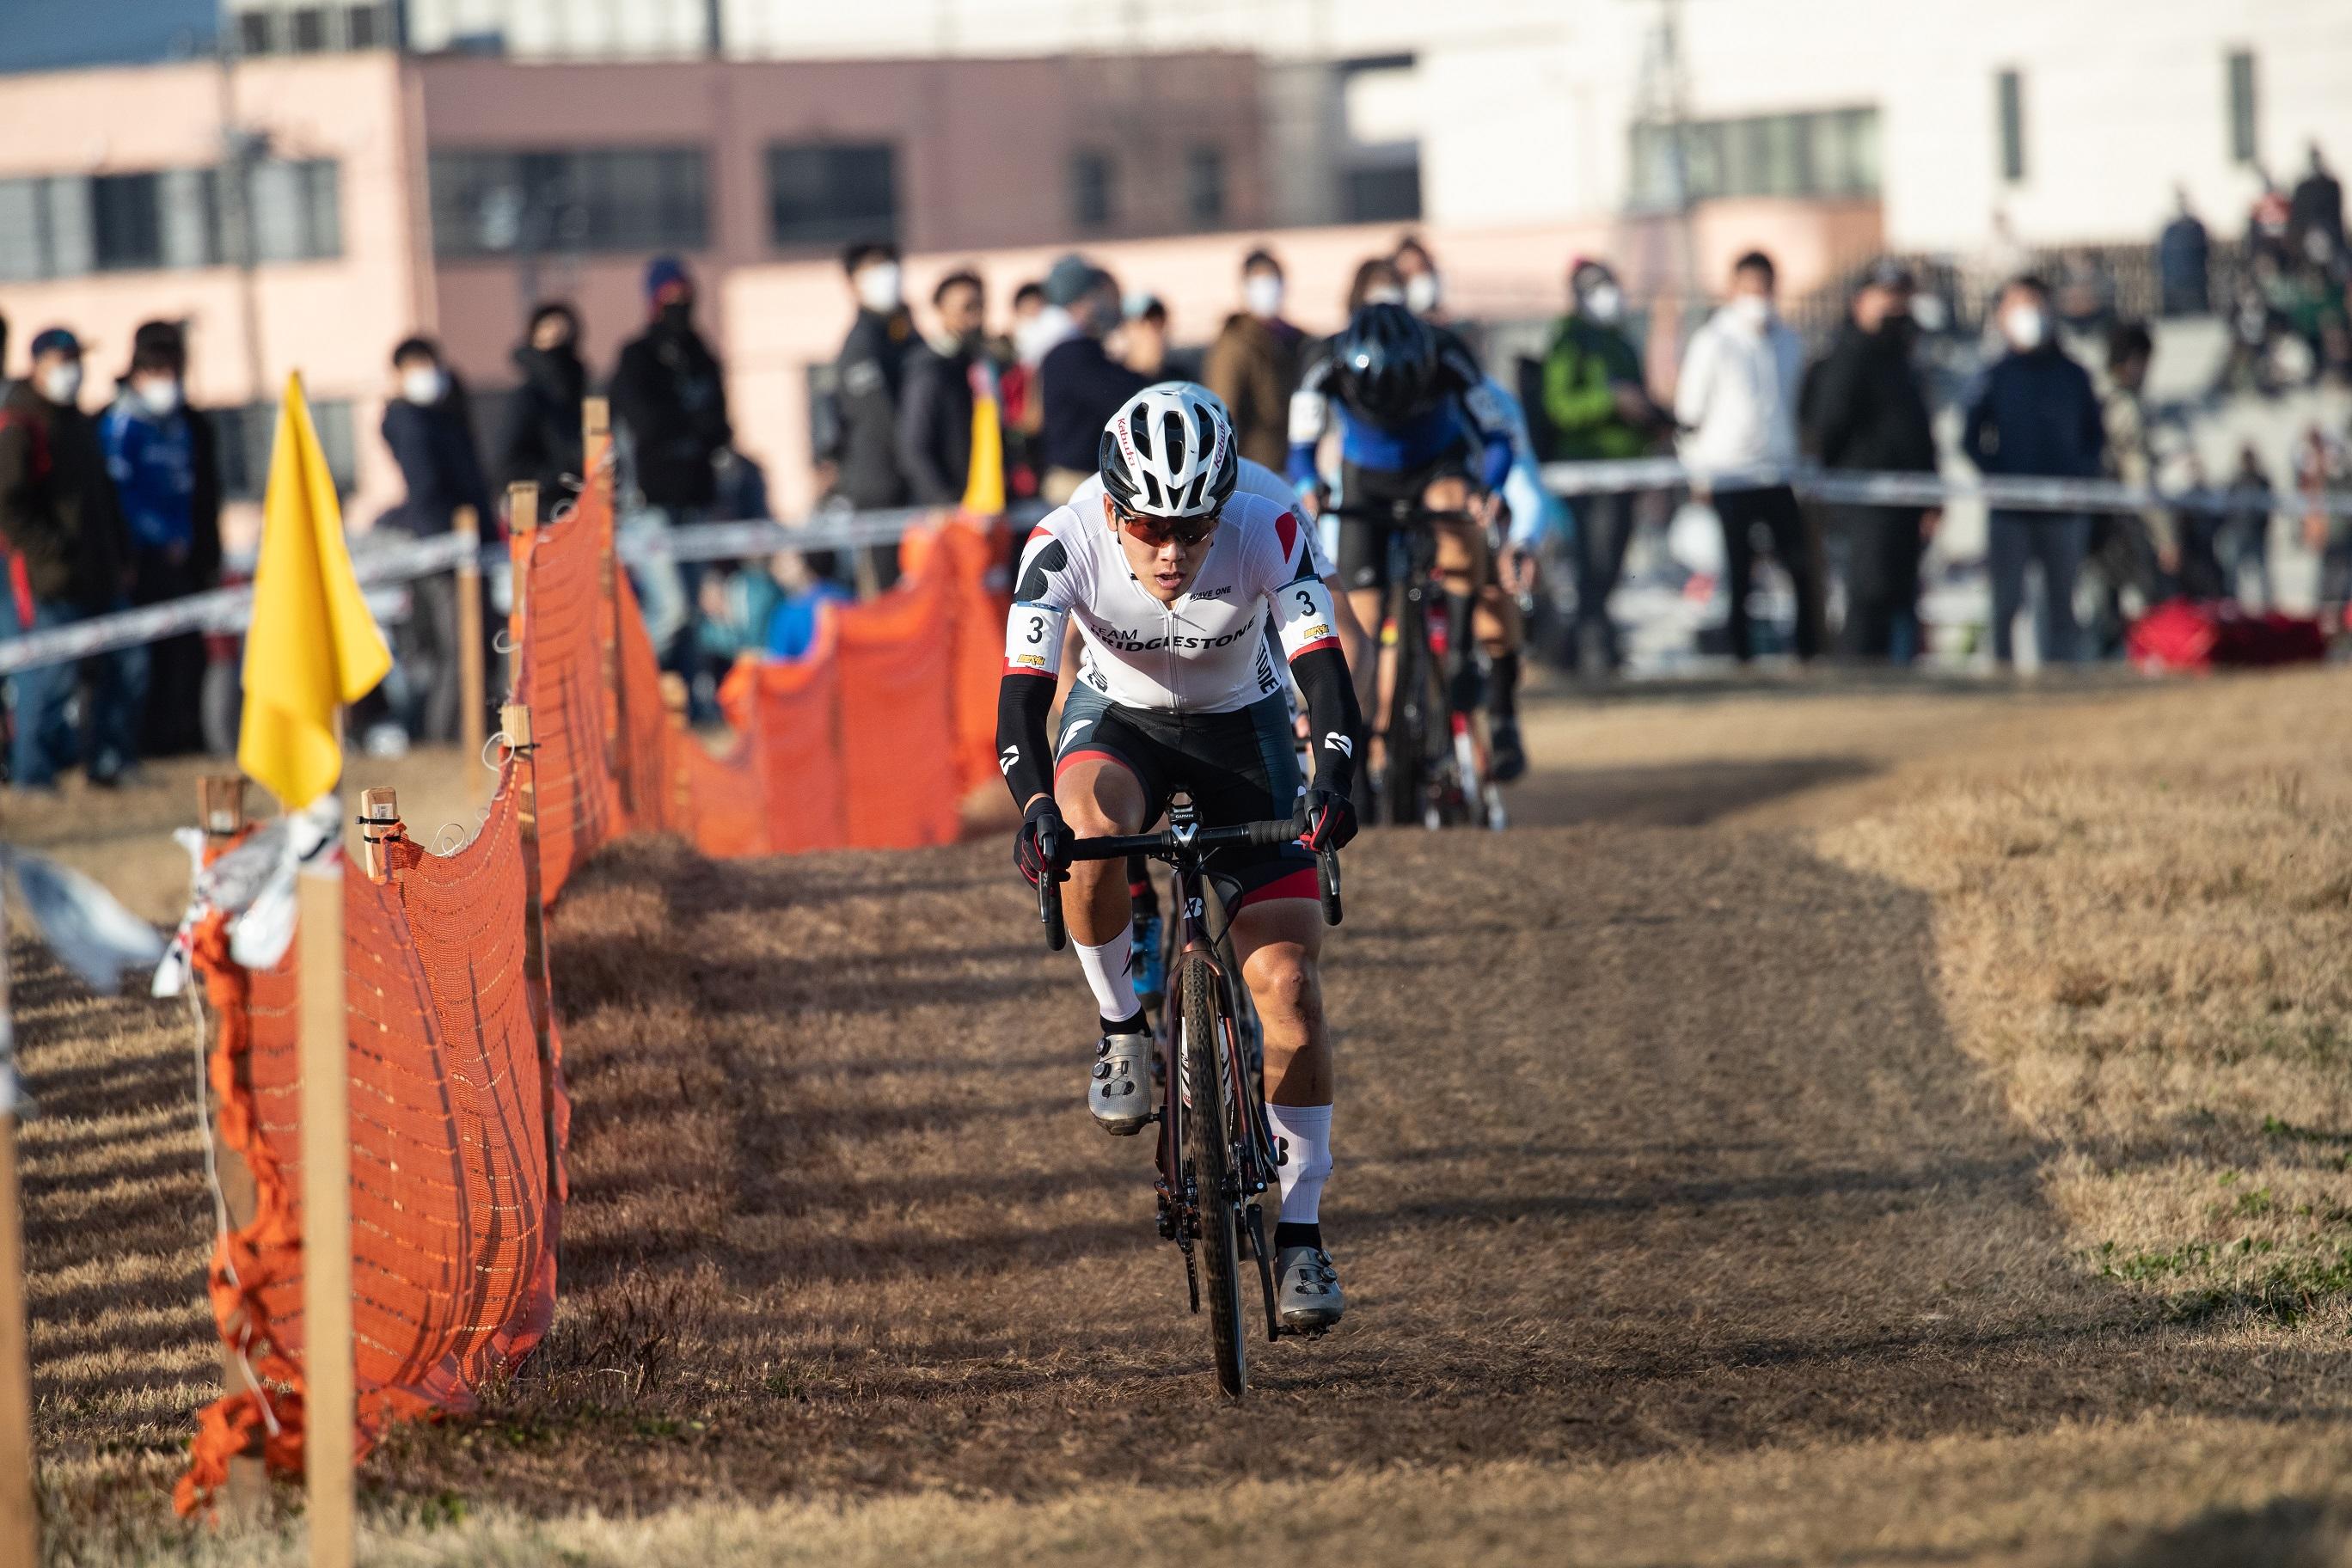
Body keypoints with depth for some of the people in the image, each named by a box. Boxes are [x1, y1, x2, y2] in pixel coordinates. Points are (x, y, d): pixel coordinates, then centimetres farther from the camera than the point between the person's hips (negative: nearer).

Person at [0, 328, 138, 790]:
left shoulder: (79, 422, 18)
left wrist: (120, 557, 18)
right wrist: (53, 550, -19)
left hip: (100, 577, 8)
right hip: (51, 578, -8)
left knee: (124, 665, 9)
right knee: (49, 674, -7)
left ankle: (108, 760, 19)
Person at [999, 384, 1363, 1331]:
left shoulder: (1268, 535, -30)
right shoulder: (1065, 547, -29)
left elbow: (1325, 672, -35)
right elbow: (1020, 694, -35)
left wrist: (1333, 782, -54)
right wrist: (1034, 809, -53)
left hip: (1242, 729, 0)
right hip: (1120, 720, 0)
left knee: (1287, 984, -11)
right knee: (1089, 828, -37)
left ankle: (1300, 1232, 2)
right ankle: (1121, 1030, -11)